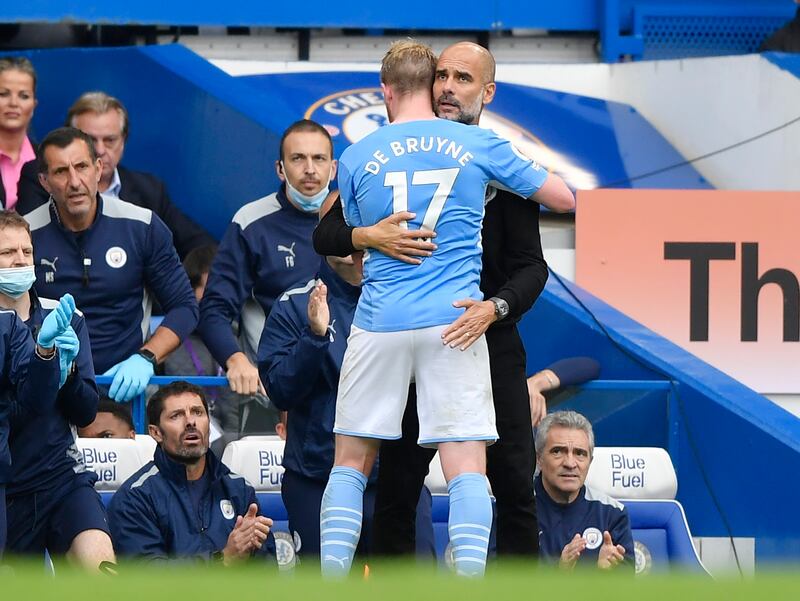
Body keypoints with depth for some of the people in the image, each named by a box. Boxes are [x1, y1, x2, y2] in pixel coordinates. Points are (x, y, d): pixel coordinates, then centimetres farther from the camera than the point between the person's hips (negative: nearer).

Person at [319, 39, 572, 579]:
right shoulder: (478, 145, 3)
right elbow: (563, 195, 13)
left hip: (379, 325, 1)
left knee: (351, 463, 11)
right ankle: (470, 578, -18)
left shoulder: (356, 158, 5)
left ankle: (332, 579, 2)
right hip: (455, 324, -1)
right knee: (466, 468, -4)